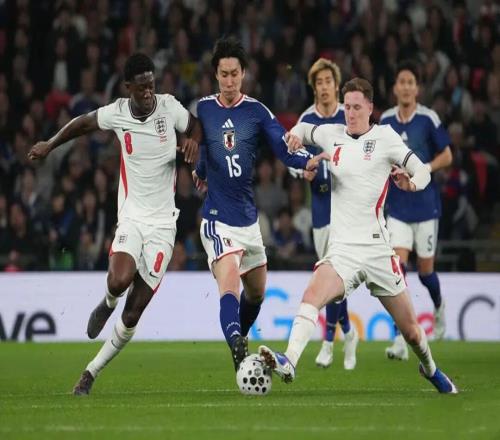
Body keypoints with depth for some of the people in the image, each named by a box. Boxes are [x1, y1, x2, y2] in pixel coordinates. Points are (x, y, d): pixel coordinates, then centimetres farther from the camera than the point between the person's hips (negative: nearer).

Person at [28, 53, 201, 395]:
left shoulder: (169, 107, -5)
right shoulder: (117, 113, -4)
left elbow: (196, 126, 15)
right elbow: (83, 123, 17)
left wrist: (194, 140, -8)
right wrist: (50, 145, 26)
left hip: (162, 223, 0)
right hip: (131, 216, 0)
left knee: (134, 313, -5)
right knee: (119, 282, -30)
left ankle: (92, 371, 11)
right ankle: (108, 304, 9)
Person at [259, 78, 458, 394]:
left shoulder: (384, 136, 0)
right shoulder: (332, 134, 9)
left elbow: (423, 171, 1)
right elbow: (301, 130, 29)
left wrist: (411, 184, -22)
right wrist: (293, 139, 5)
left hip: (378, 249, -1)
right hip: (342, 247, 1)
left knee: (411, 332, 9)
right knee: (313, 294, -30)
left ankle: (430, 369, 38)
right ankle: (288, 362, -42)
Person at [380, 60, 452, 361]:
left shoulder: (429, 119, -8)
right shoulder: (386, 120, 3)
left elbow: (446, 156, -2)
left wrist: (423, 170, -17)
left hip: (425, 204, -2)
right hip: (397, 206, 2)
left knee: (425, 270, 7)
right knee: (398, 266, -11)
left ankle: (439, 307, 43)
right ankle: (401, 338, -14)